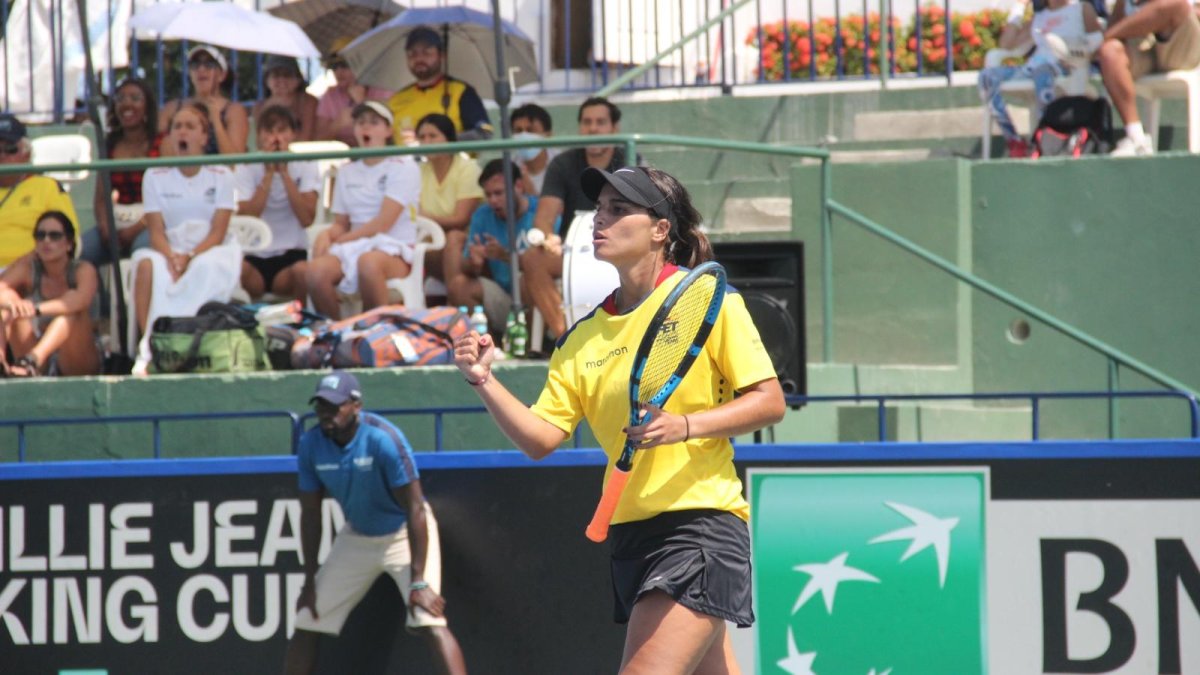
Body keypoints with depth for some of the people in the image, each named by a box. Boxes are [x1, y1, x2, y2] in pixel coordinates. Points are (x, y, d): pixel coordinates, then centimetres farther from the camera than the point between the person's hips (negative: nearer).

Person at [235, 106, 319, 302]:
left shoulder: (305, 166, 3)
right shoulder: (246, 168, 4)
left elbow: (307, 219, -11)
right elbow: (247, 219, -12)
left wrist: (284, 172, -12)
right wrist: (269, 173, -12)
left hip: (291, 254, 0)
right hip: (254, 257, 0)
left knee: (303, 271, -35)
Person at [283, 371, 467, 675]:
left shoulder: (384, 440, -28)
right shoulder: (311, 445, -13)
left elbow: (415, 509, -27)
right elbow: (310, 514, -1)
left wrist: (418, 582, -30)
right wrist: (310, 581, -1)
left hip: (404, 533, -6)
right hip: (356, 537, 6)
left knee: (430, 623, -24)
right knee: (307, 624, 5)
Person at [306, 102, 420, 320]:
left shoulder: (403, 167, 2)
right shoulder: (347, 172, 20)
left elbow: (383, 222, -8)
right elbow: (341, 224, 17)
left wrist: (338, 241, -8)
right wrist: (327, 236, -8)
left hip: (394, 249, -4)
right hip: (354, 248, 4)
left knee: (368, 262, -41)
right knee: (317, 268, -31)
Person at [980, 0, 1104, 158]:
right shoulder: (1038, 18, 30)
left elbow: (1099, 43, 4)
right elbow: (1007, 44, 23)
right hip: (1033, 67, 6)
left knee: (1042, 72, -41)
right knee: (987, 76, -19)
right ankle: (1015, 143, -26)